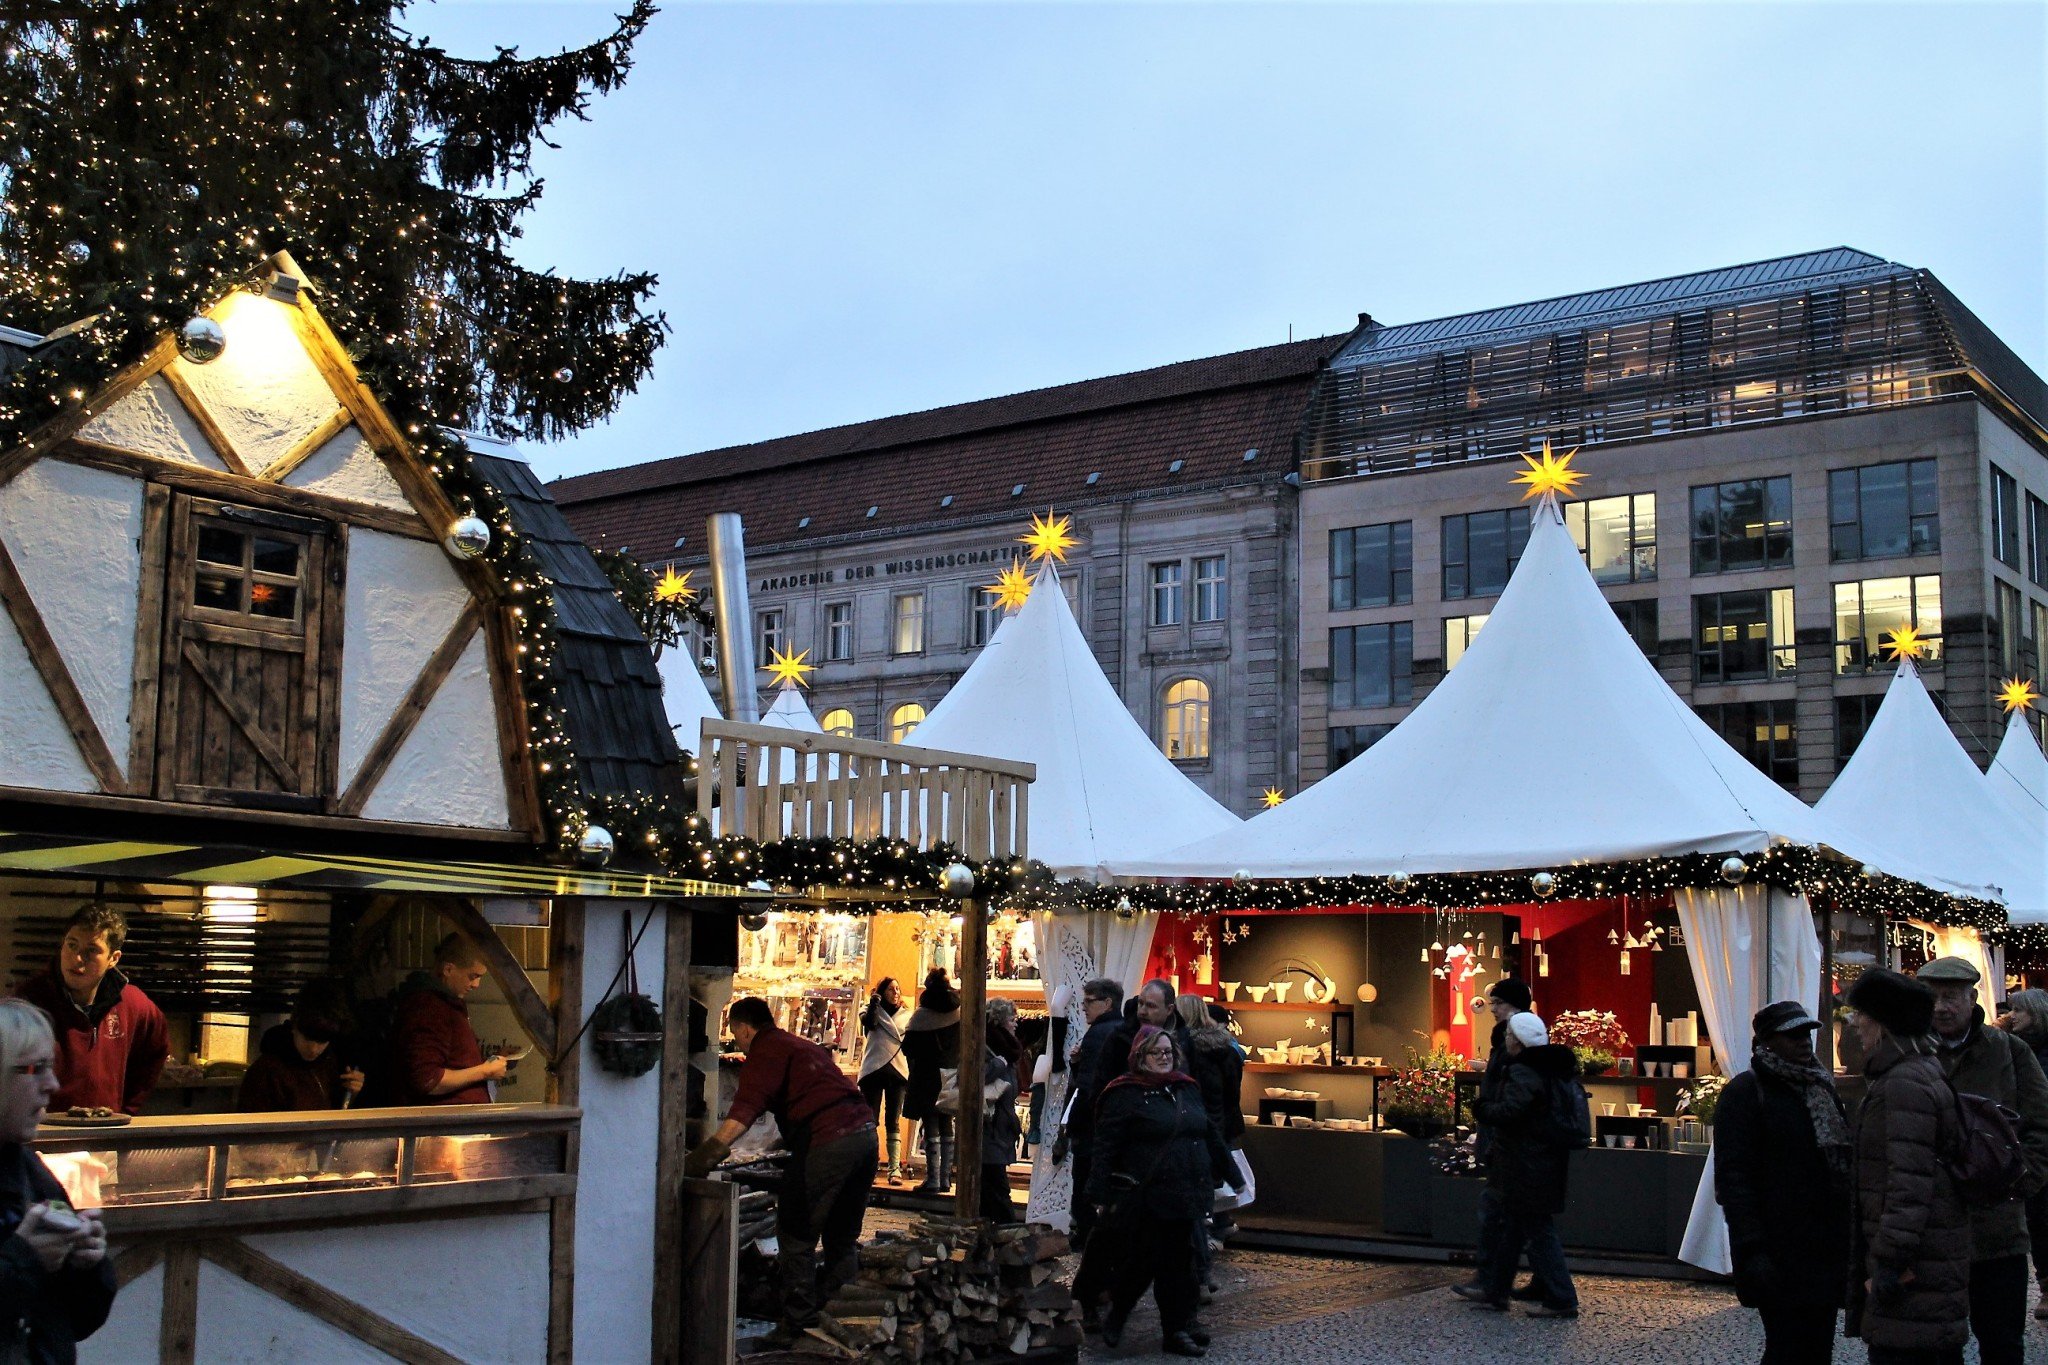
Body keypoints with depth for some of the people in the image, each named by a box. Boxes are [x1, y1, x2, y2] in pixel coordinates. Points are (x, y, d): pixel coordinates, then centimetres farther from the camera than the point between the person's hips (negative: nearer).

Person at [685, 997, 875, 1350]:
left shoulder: (764, 1053, -1)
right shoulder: (802, 1046, 27)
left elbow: (742, 1115, -15)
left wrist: (701, 1159, -19)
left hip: (827, 1141, -9)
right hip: (865, 1130, 9)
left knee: (796, 1235, 2)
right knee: (842, 1237, 18)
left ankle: (797, 1322, 4)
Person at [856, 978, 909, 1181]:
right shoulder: (873, 1011, 9)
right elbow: (870, 1023, -14)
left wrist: (913, 1074, 11)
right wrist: (874, 1003, -11)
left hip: (898, 1072, 2)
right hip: (874, 1071, -2)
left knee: (893, 1122, -1)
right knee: (871, 1120, -3)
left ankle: (895, 1168, -5)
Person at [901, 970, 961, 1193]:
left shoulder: (922, 1016, -9)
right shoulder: (959, 1014, 2)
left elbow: (907, 1048, -8)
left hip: (927, 1078, -4)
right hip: (952, 1079, 4)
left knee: (931, 1128, -3)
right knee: (947, 1129, 11)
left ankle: (932, 1179, -6)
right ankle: (945, 1178, 12)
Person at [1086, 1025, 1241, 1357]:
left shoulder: (1187, 1089, 15)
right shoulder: (1124, 1095, -4)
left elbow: (1210, 1136, 23)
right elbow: (1106, 1147, -8)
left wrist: (1232, 1177, 24)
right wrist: (1103, 1195, -13)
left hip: (1184, 1193, 6)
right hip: (1144, 1199, -6)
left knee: (1180, 1260, 5)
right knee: (1142, 1261, -3)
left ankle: (1178, 1329, 12)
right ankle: (1116, 1315, 21)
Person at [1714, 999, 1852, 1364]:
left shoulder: (1822, 1088, 16)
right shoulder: (1746, 1092, -7)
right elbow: (1733, 1178, -13)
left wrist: (1850, 1237, 17)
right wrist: (1751, 1251, -21)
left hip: (1827, 1249, 7)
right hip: (1782, 1256, -7)